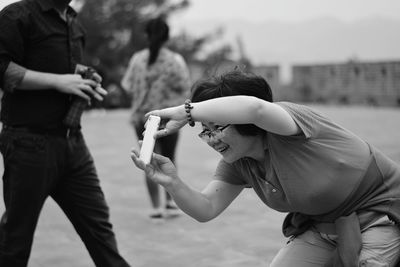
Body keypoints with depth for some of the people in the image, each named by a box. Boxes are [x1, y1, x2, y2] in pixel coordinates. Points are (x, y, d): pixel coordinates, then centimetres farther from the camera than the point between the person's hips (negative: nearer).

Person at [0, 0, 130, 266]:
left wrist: (87, 83, 9)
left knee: (98, 224, 6)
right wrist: (58, 80, -19)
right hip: (30, 143, -7)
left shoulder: (74, 23, 16)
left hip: (73, 141, 7)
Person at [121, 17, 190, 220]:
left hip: (142, 117, 1)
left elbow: (128, 86, -2)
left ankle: (156, 207, 2)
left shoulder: (137, 58, -5)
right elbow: (184, 88, -9)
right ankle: (170, 202, 18)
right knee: (169, 160, 17)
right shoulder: (175, 60, -9)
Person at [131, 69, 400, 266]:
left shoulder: (287, 116, -27)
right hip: (321, 225, 7)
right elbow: (206, 209, -9)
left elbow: (254, 107, -51)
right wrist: (173, 182, -26)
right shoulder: (238, 164, -4)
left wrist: (186, 111, -44)